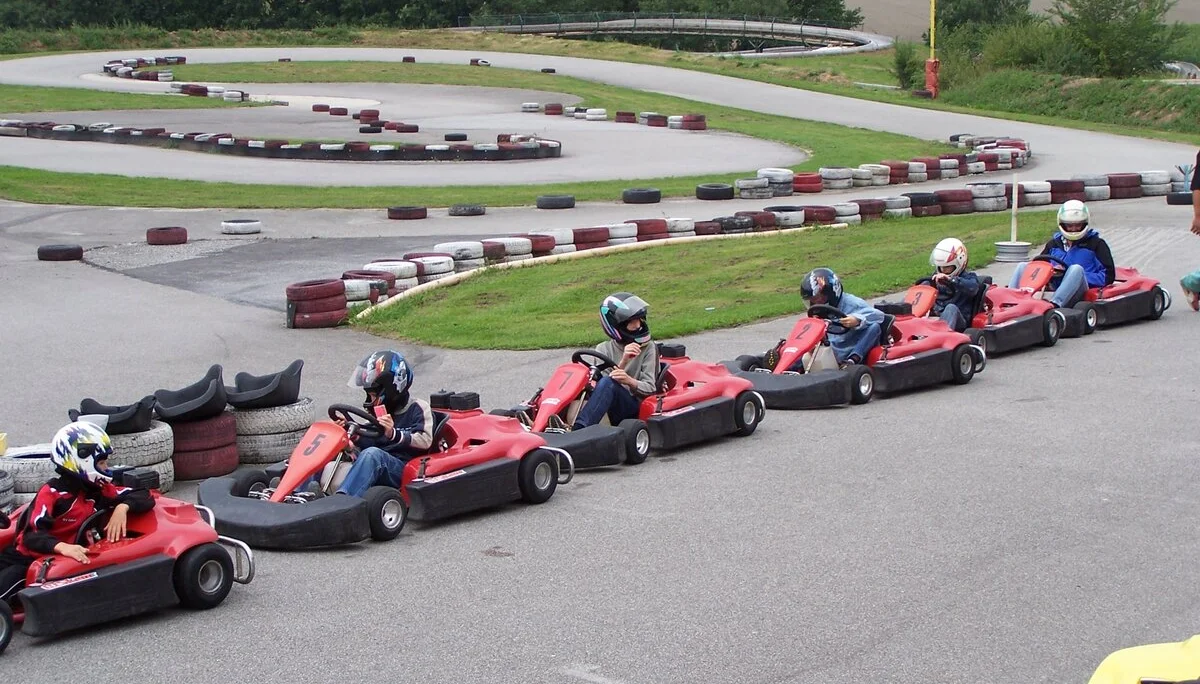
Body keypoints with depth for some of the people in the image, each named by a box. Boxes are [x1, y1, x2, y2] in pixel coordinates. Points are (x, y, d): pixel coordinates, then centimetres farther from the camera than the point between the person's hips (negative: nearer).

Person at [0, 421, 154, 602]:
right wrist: (62, 546, -39)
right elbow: (32, 535, -20)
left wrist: (122, 507, -15)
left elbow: (144, 497, 6)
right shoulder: (52, 493, -10)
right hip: (25, 558, -1)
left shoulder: (101, 491, 5)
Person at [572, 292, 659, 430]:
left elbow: (649, 388, -1)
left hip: (634, 406, -3)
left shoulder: (648, 348, 8)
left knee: (608, 383, -34)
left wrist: (629, 381, -23)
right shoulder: (604, 349, 14)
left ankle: (577, 430, -54)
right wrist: (623, 361, -18)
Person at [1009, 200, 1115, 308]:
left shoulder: (1096, 244, 10)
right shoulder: (1054, 243, 22)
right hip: (1053, 289, 4)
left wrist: (1079, 277, -10)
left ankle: (1054, 304, -55)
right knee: (1023, 267, -9)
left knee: (1076, 269, -33)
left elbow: (1109, 275, 3)